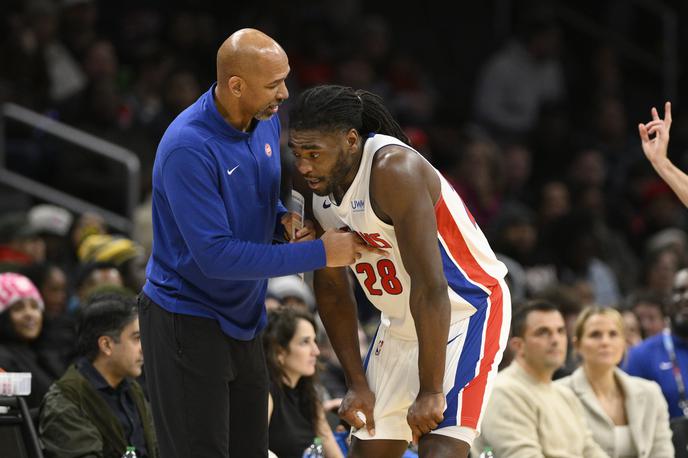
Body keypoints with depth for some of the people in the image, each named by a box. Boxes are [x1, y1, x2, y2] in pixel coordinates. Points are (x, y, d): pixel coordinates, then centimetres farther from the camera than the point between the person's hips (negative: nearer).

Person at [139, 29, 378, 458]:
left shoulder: (267, 121, 0)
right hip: (187, 322, -8)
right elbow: (216, 256, -27)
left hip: (243, 322, 8)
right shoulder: (188, 148, -25)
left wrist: (285, 218, -5)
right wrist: (320, 254, -25)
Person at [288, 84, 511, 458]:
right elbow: (331, 288, 6)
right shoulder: (316, 182, -5)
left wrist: (430, 391, -29)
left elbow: (430, 288, -31)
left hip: (467, 312, -8)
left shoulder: (394, 171, -29)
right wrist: (357, 384, 3)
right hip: (401, 325, 8)